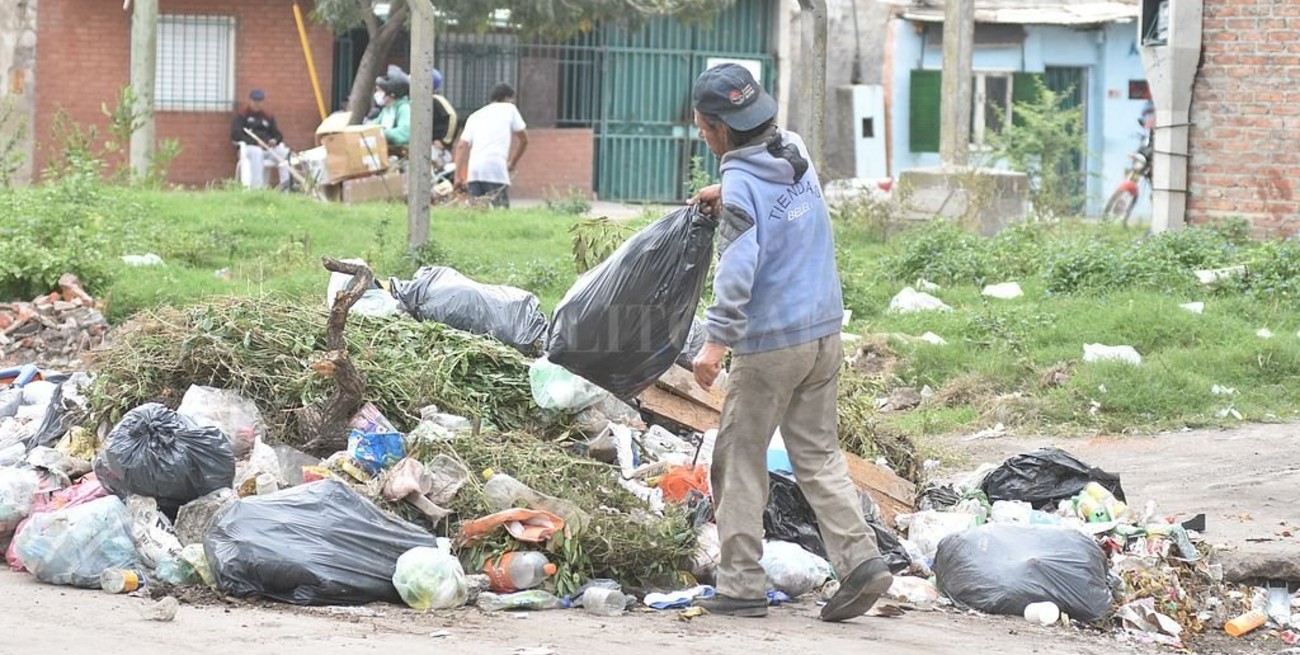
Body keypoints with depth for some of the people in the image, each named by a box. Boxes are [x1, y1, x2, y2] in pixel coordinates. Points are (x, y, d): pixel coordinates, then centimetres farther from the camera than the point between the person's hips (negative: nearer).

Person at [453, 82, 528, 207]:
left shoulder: (475, 116, 25)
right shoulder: (509, 108, 17)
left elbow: (461, 146, 14)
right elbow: (524, 139, 21)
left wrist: (458, 176, 10)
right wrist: (512, 163, 32)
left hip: (473, 170, 4)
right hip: (496, 167, -4)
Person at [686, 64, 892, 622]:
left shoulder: (743, 186, -15)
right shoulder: (796, 151, 7)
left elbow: (738, 268, -25)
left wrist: (716, 341, -27)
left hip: (770, 345, -7)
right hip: (825, 333, 8)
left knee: (740, 462, 3)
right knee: (818, 454, 12)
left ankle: (741, 585, 5)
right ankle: (860, 559, -1)